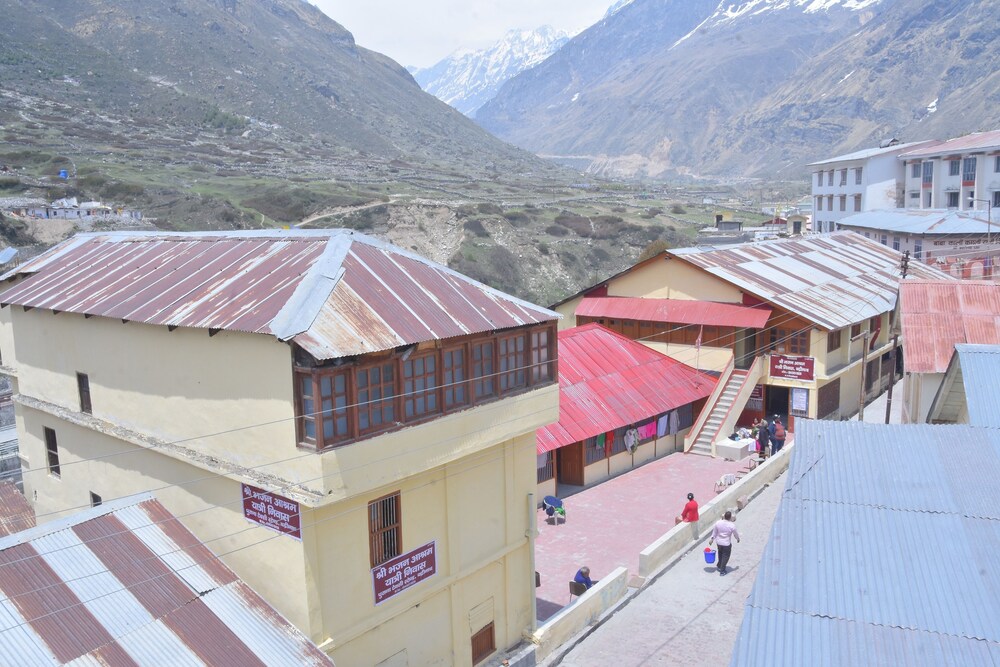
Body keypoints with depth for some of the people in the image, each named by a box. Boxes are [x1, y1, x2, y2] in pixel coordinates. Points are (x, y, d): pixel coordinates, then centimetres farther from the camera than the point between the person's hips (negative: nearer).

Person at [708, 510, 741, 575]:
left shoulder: (718, 522, -14)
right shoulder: (732, 525, -23)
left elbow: (714, 531, -1)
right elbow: (735, 533, -5)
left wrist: (712, 538, 13)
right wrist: (738, 538, 17)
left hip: (718, 542, 4)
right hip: (726, 543, -4)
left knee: (720, 554, 27)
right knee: (725, 556, 13)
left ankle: (719, 565, 45)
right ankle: (722, 570, 17)